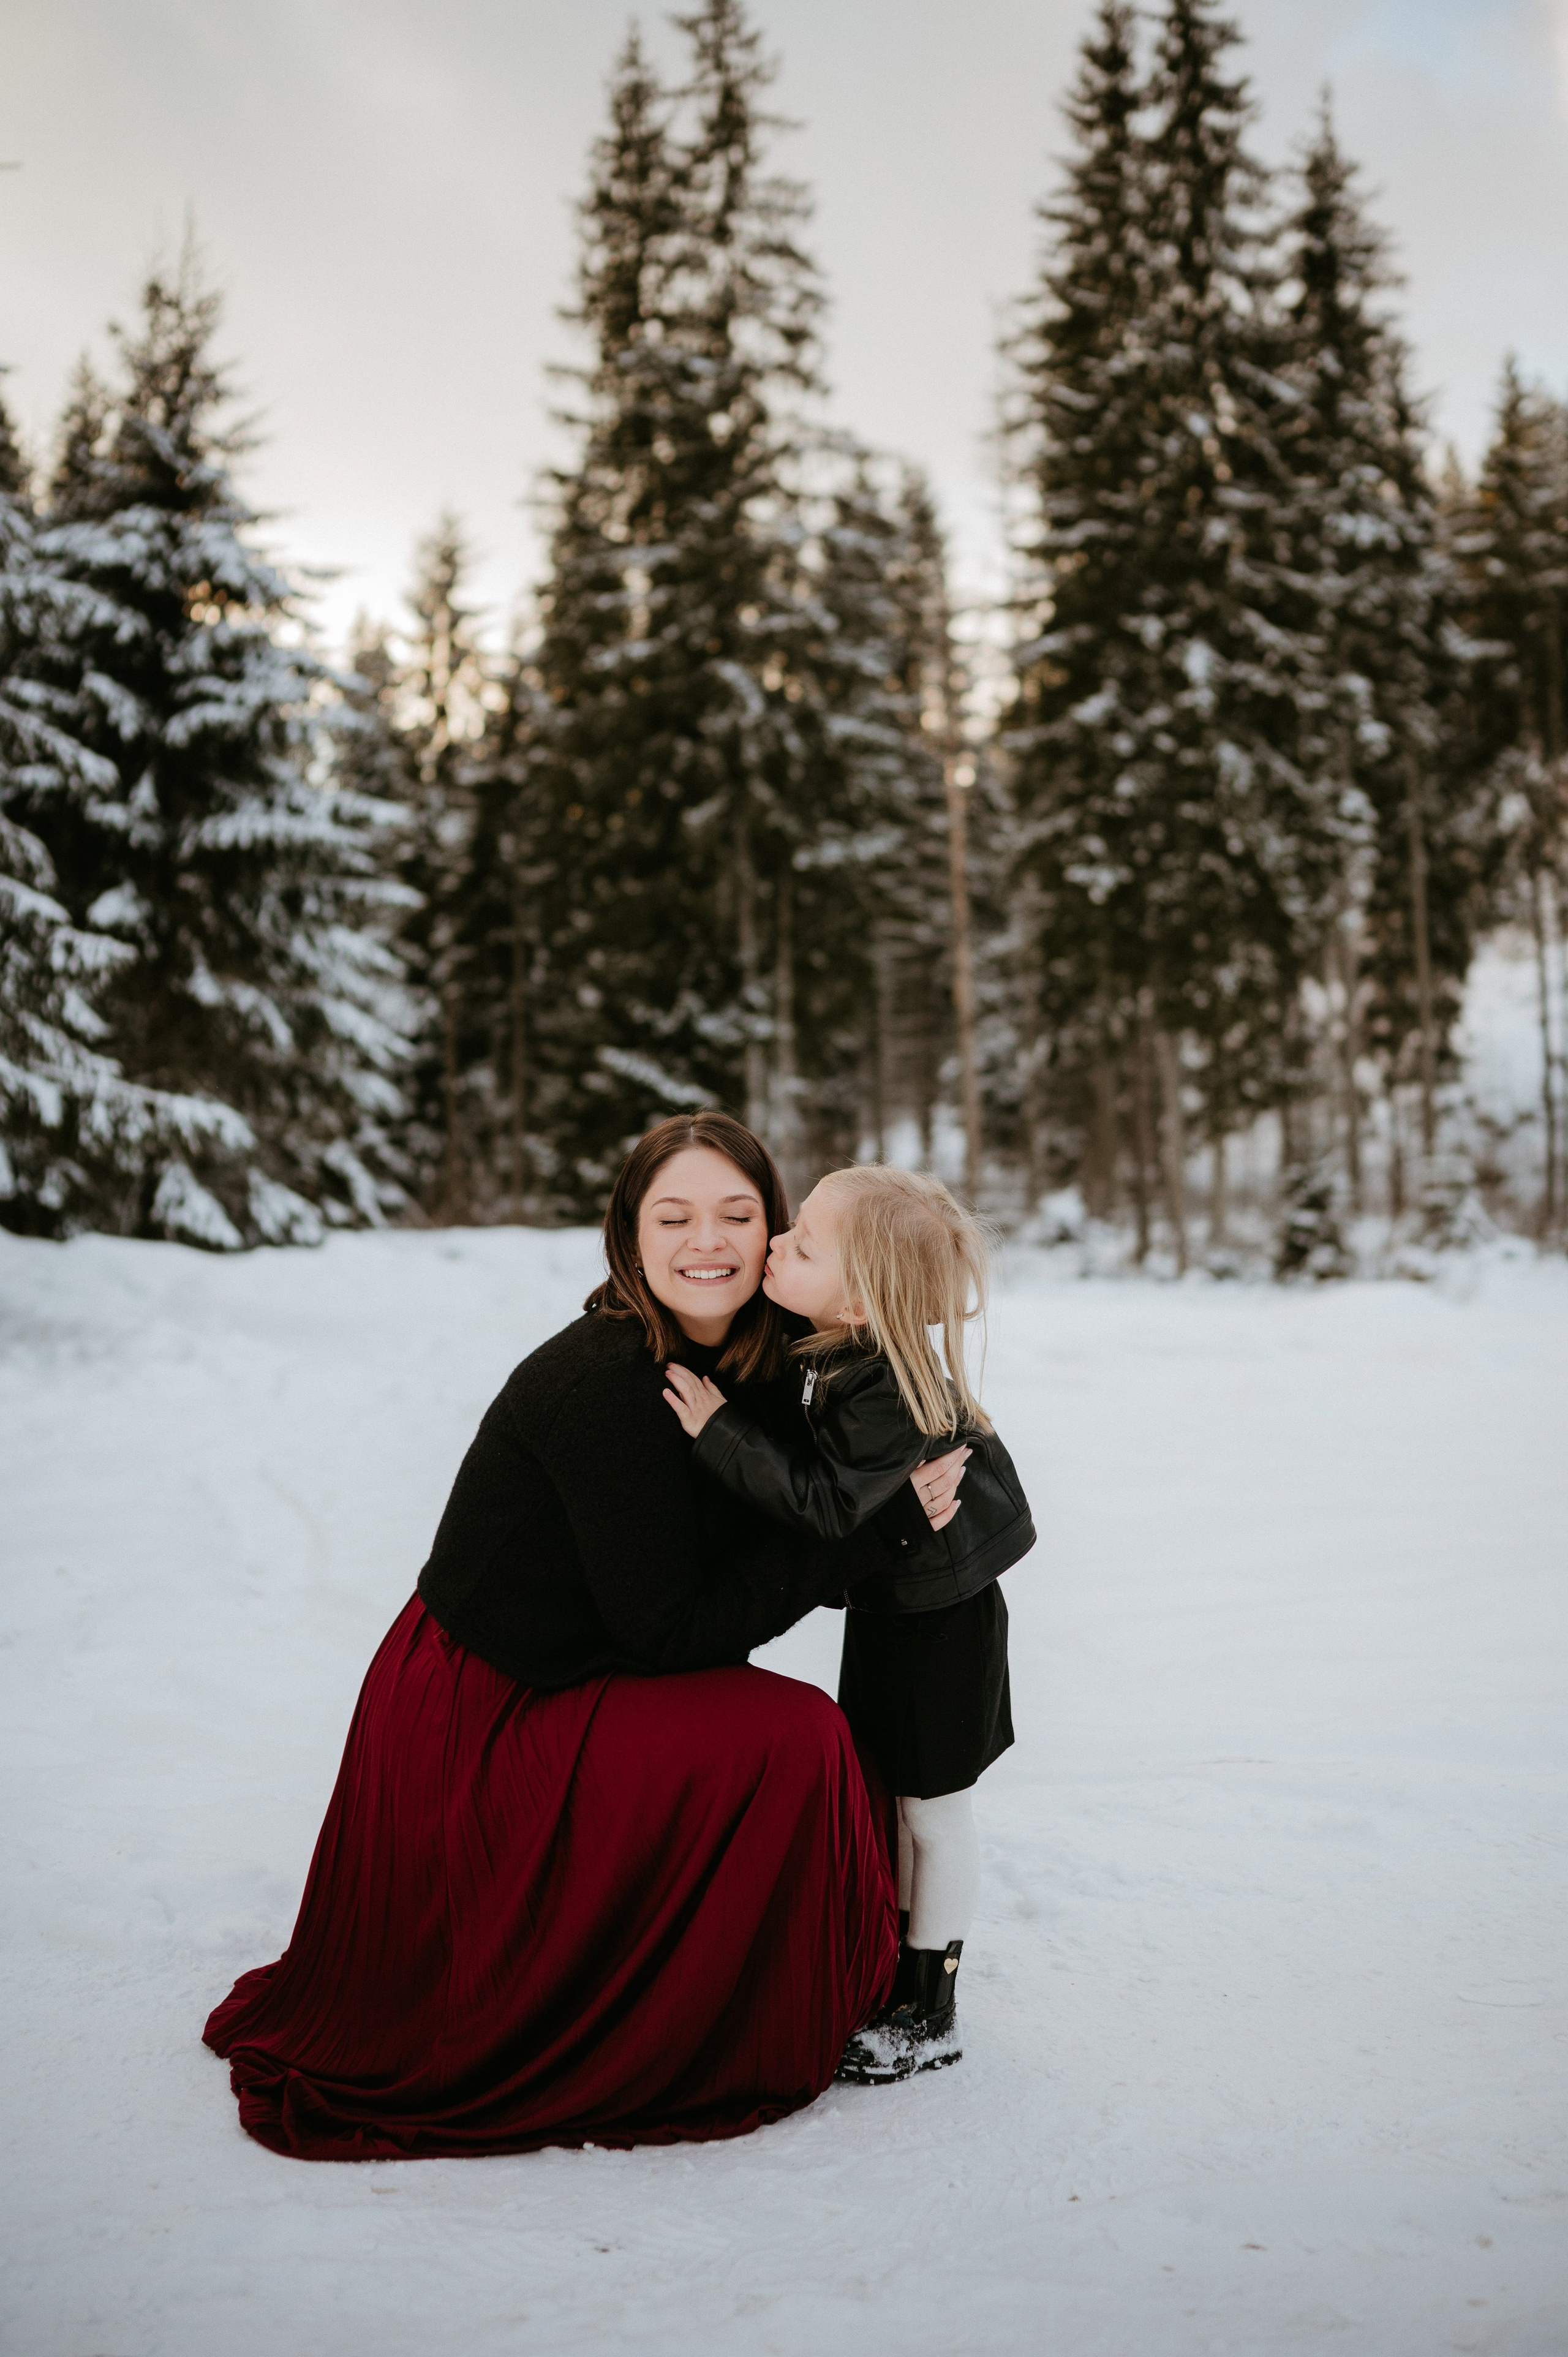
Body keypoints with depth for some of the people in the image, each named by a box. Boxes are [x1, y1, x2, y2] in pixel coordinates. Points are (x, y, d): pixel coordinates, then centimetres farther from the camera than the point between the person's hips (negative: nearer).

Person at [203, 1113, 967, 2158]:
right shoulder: (608, 1384, -26)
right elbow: (669, 1626, -24)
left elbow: (767, 1545, 1)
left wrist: (893, 1492, -17)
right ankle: (722, 2060, -1)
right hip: (472, 1730, -9)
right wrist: (866, 1526, -22)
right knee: (792, 1740, -17)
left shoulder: (746, 1368, 1)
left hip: (551, 1699, 9)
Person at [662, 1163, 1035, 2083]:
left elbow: (826, 1500, -34)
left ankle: (931, 2015, 21)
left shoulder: (890, 1395, -33)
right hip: (887, 1611, 9)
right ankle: (899, 1975, 36)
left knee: (936, 1815, 7)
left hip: (940, 1625, -9)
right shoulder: (840, 1352, -7)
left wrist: (722, 1430, -33)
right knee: (887, 1802, 19)